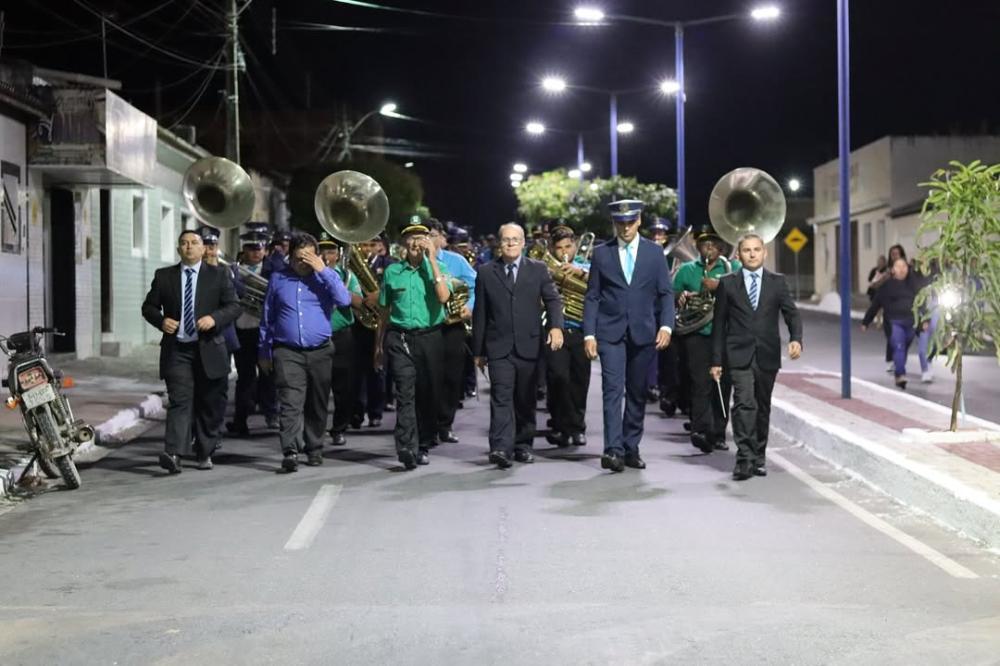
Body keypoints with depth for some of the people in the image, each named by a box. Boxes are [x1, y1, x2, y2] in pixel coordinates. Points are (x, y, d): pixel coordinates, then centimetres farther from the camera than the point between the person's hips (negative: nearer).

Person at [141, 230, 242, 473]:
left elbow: (234, 306, 2)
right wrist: (161, 320, -8)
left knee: (208, 404, 8)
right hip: (176, 350, -1)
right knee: (179, 401, -13)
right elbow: (148, 307, 13)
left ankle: (204, 453, 23)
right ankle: (173, 453, -22)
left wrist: (214, 318, -17)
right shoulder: (163, 276, 9)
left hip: (208, 349, 1)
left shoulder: (218, 275, 6)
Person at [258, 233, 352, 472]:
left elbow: (344, 300, -13)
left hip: (320, 352, 1)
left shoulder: (326, 276, 6)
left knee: (317, 405, 9)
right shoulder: (278, 279, 9)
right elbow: (267, 318, 15)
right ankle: (290, 452, -21)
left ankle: (314, 450, 22)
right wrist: (264, 352, 15)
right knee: (290, 403, -14)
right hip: (287, 352, -1)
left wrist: (323, 270, -13)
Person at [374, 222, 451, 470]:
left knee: (428, 394, 6)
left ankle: (424, 445, 19)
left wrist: (432, 259, -13)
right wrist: (379, 345, 15)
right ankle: (406, 447, -21)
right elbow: (385, 311, 15)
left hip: (430, 338, 0)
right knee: (405, 393, -12)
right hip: (400, 339, 0)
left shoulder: (437, 268, 5)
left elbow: (443, 296, -15)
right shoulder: (392, 271, 8)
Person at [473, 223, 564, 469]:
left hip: (529, 346, 1)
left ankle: (522, 445, 20)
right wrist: (478, 350, 7)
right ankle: (500, 448, -19)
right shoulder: (486, 272, 7)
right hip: (499, 347, -1)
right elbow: (480, 313, 8)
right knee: (501, 398, -12)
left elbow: (553, 299, 2)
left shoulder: (538, 269, 8)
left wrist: (556, 326, -18)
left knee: (526, 400, 9)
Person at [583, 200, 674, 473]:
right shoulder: (601, 253, 5)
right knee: (612, 389, -11)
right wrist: (589, 334, -3)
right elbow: (592, 296, 5)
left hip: (643, 332, 2)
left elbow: (665, 293, 6)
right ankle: (613, 450, -16)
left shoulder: (654, 252, 7)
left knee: (637, 393, 7)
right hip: (610, 332, -2)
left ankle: (631, 448, 16)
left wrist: (665, 326, -8)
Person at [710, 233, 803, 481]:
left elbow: (792, 314, 5)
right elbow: (719, 323, 5)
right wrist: (716, 360, 1)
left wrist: (796, 339, -16)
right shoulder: (727, 283, 4)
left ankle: (759, 458, 22)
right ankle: (744, 458, -17)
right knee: (744, 403, -16)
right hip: (739, 355, -2)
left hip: (767, 355, 2)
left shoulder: (777, 282, 9)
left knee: (763, 407, 10)